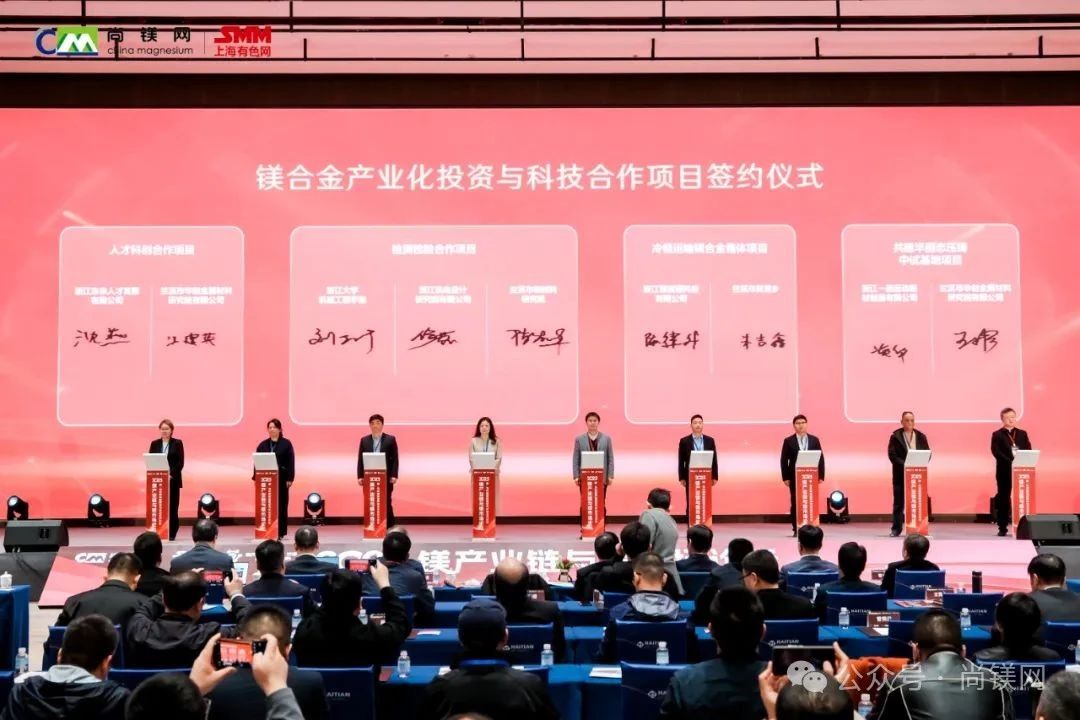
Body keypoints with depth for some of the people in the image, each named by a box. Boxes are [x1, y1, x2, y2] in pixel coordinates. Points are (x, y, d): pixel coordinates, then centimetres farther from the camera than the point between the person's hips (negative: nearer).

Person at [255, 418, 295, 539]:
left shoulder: (286, 444, 1)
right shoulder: (263, 445, 9)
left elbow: (291, 462, -2)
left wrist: (290, 479, -9)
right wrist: (256, 478, 2)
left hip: (281, 478, -2)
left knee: (281, 505, 1)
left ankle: (280, 532, 6)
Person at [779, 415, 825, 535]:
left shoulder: (814, 440, 8)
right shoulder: (788, 441, 3)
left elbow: (820, 458, 7)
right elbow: (784, 460, 1)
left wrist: (821, 476, -1)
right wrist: (785, 477, -6)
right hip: (795, 477, -1)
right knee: (795, 503, 0)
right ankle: (796, 529, 5)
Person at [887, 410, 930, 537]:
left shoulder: (921, 437, 8)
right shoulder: (895, 436, 0)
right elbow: (892, 455, -7)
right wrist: (904, 465, -18)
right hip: (900, 474, -2)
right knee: (899, 502, 2)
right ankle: (896, 529, 7)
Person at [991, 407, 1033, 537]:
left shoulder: (1022, 434, 13)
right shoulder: (997, 435, 2)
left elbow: (1029, 451, 7)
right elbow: (996, 452, -9)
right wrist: (1010, 462, -20)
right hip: (1005, 471, -3)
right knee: (1003, 498, 0)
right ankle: (1002, 527, 5)